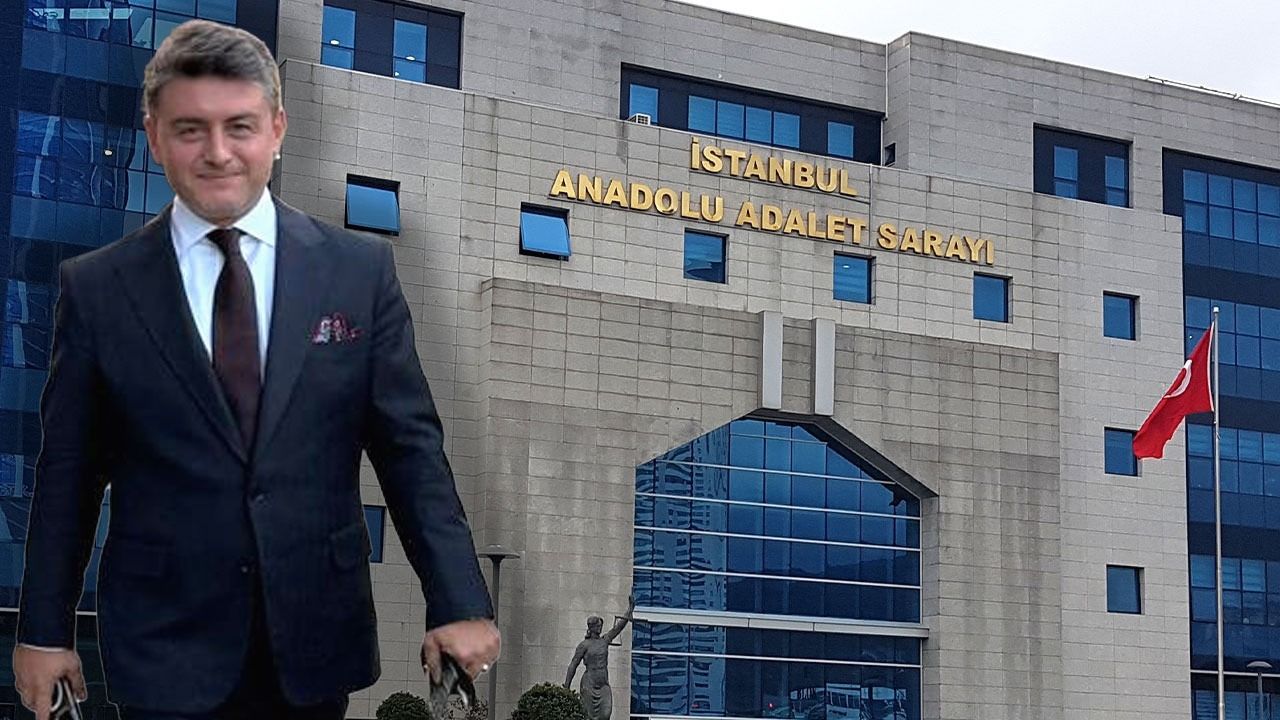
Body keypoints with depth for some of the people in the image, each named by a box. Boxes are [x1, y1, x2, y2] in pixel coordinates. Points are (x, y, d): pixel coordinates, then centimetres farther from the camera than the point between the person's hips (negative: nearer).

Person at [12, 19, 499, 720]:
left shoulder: (360, 270, -1)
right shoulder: (96, 288, -1)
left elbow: (410, 446, 0)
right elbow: (67, 474, 4)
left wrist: (458, 605, -6)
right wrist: (43, 631, 6)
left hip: (317, 642, 1)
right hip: (164, 653, -1)